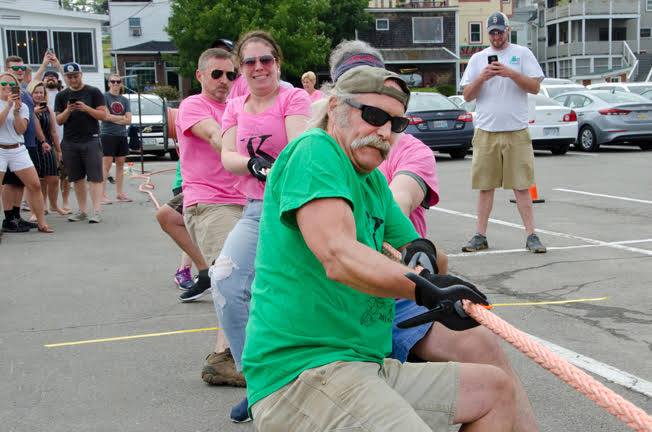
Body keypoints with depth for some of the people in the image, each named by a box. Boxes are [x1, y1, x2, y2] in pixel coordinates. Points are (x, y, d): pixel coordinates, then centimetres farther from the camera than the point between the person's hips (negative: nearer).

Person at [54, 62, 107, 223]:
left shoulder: (93, 92, 3)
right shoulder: (61, 96, 12)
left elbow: (103, 115, -1)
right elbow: (59, 120, 9)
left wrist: (86, 108, -16)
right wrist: (67, 111, -11)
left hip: (91, 140, -3)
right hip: (70, 142, 4)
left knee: (95, 177, -8)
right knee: (77, 178, 7)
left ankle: (96, 211, -11)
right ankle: (82, 210, 14)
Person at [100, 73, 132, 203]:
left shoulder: (124, 100, 13)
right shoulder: (104, 97, -2)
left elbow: (129, 120, 4)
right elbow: (106, 116, -12)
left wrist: (114, 119, -7)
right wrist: (122, 118, -2)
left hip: (122, 135, 6)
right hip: (107, 135, -5)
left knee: (120, 164, 7)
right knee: (106, 165, -8)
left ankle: (119, 193, 13)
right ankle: (102, 194, -8)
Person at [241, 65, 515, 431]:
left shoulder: (375, 183, 19)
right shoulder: (315, 151, -10)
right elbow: (340, 258, -25)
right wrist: (423, 289, -35)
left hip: (369, 367, 10)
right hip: (301, 370, -10)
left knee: (497, 390, 11)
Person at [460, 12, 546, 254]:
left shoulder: (522, 54, 7)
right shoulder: (477, 58, 12)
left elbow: (535, 87, 0)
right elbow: (467, 96, 8)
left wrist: (511, 73, -13)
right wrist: (481, 77, -9)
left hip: (516, 132, -2)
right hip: (485, 132, 2)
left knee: (521, 186, -2)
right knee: (485, 186, 5)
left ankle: (531, 236, 2)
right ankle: (480, 236, 10)